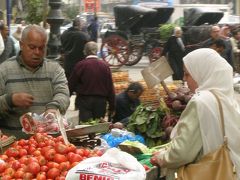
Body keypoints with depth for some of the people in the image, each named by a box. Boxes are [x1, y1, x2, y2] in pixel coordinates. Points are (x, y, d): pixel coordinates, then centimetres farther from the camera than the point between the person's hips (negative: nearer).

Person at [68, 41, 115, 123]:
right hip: (101, 101, 3)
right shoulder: (105, 66, 0)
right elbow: (110, 88, 1)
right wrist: (112, 107, 9)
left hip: (85, 100, -3)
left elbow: (71, 85, -1)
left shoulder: (80, 65, -7)